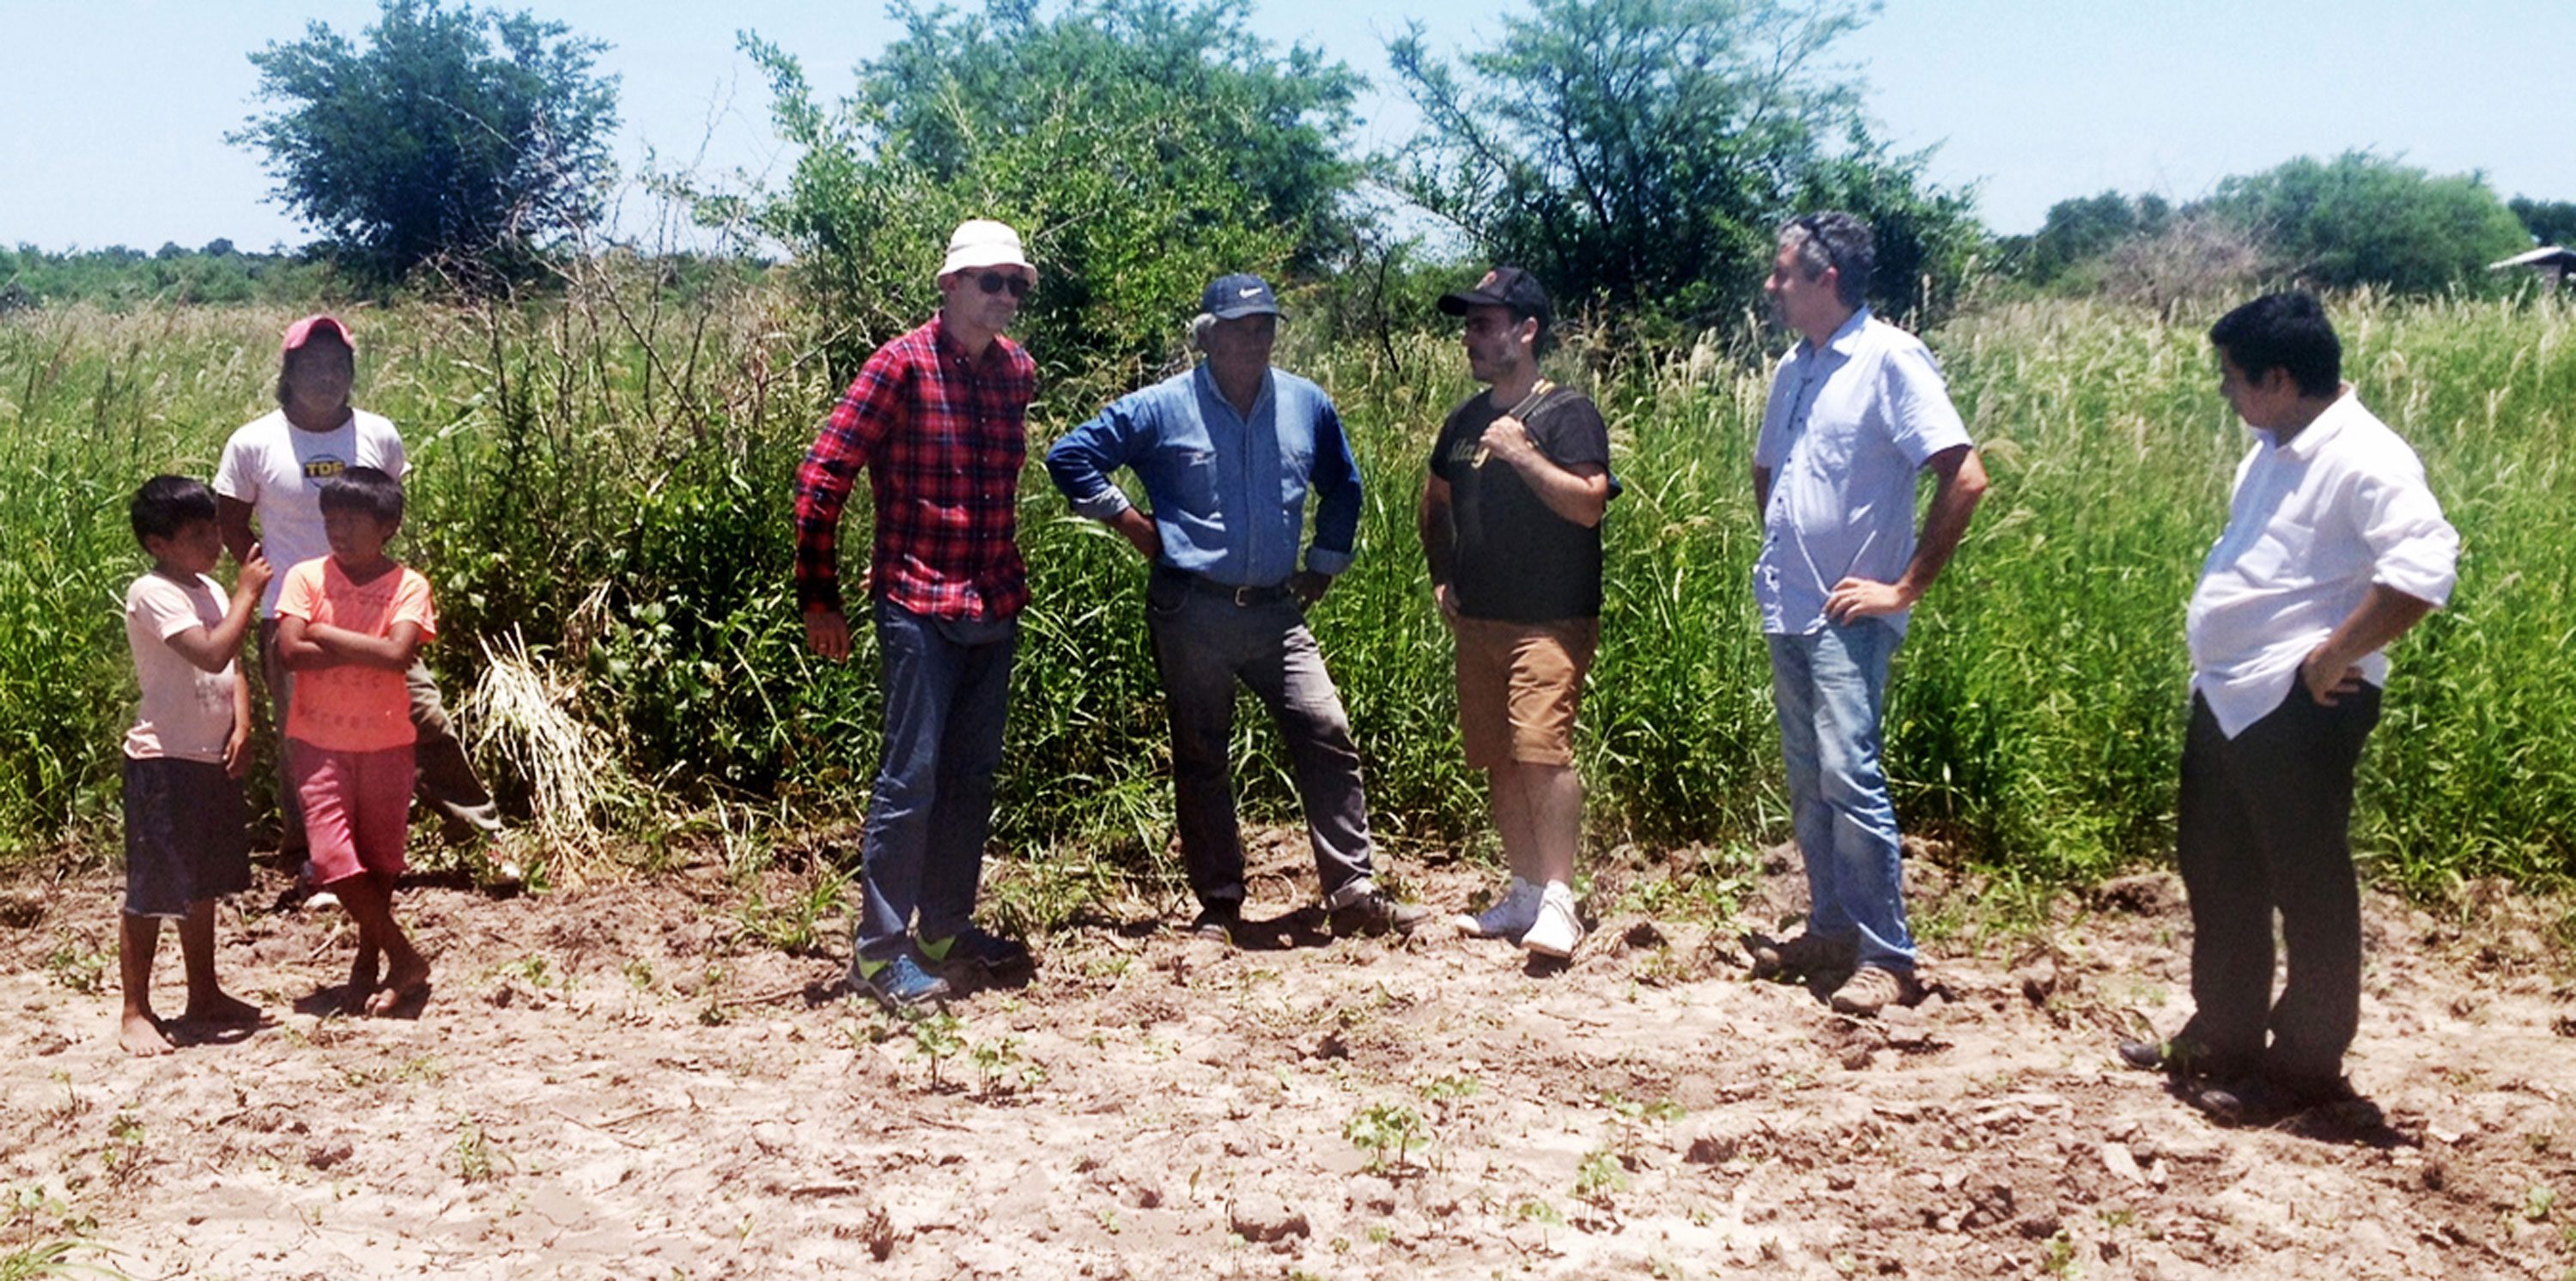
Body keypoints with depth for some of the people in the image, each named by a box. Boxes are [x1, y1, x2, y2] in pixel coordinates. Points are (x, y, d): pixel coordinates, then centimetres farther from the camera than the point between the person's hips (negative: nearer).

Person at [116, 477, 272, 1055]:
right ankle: (135, 1013, 8)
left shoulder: (211, 591, 11)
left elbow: (233, 669, 10)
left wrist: (241, 727, -5)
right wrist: (248, 593, -19)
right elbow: (212, 654, -28)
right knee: (152, 892, -1)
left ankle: (205, 995, 29)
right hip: (164, 762, -8)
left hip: (213, 759, 8)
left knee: (203, 883, 18)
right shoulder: (153, 593, -15)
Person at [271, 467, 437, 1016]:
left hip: (386, 740, 0)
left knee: (380, 859, 10)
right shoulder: (306, 577, -3)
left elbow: (399, 654, -20)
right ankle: (405, 959, 5)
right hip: (318, 740, 0)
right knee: (334, 857, -7)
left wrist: (327, 634, -15)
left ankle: (368, 961, 29)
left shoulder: (408, 585, -5)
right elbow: (290, 652, -15)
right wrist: (367, 651, -16)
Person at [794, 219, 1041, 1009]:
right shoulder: (901, 365, -11)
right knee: (912, 777, -4)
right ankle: (879, 950, 5)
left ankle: (946, 928, 26)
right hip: (920, 608, -7)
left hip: (997, 609, 7)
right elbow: (822, 478, -12)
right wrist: (818, 598, -10)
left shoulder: (1016, 371, 8)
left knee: (973, 776, 13)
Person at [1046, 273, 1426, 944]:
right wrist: (1131, 524, -4)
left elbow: (1343, 487, 23)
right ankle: (1219, 905, 16)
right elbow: (1070, 456, -1)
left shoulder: (1308, 406, 6)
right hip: (1191, 610, -2)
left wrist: (1325, 563, 16)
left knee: (1327, 735, -7)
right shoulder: (1162, 408, -4)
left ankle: (1353, 893, 0)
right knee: (1201, 758, 6)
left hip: (1277, 611, 3)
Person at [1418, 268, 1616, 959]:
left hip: (1551, 622, -7)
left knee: (1541, 750, -17)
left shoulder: (1568, 413, -6)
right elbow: (1435, 504, 29)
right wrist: (1441, 576, 18)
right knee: (1498, 759, 9)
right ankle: (1525, 891, 19)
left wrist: (1522, 454, -21)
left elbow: (1589, 503, -16)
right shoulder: (1465, 420, 15)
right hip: (1478, 620, 7)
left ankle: (1558, 901, -12)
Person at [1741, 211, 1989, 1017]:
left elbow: (1965, 478, -18)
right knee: (1807, 782, 12)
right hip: (1787, 610, 8)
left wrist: (1906, 588, -15)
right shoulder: (1794, 369, 12)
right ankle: (1831, 933, 23)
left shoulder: (1890, 360, -12)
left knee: (1848, 778, -11)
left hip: (1848, 616, -8)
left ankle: (1887, 959, -2)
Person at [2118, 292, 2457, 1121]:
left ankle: (2305, 1067, 14)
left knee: (2307, 887, 2)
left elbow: (2425, 568, -29)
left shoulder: (2363, 460, -17)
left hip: (2299, 707, -10)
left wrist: (2334, 657, -23)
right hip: (2227, 698, 10)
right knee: (2218, 875, 18)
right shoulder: (2274, 453, 13)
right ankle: (2221, 1038, 32)